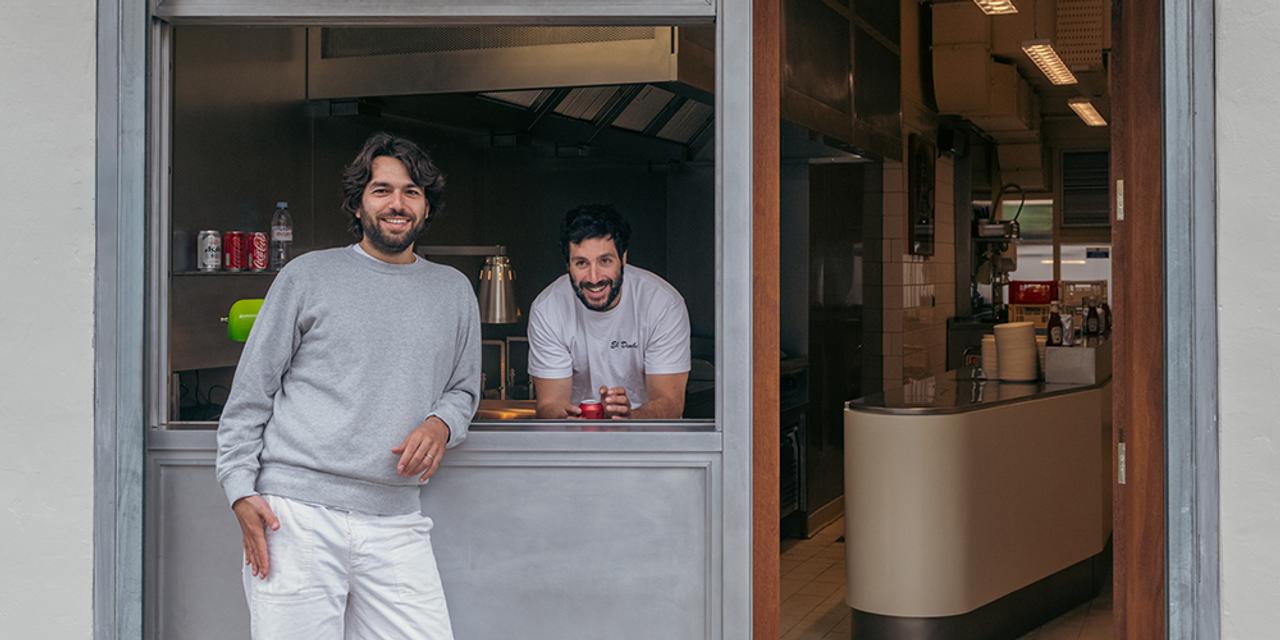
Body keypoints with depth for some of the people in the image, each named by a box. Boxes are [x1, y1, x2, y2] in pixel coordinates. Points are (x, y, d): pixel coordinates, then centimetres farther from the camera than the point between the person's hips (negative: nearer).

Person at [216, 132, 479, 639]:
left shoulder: (453, 290, 16)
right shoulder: (308, 276, 6)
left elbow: (464, 388, 24)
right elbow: (251, 392, 6)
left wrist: (441, 424, 0)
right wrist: (241, 491, -3)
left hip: (396, 525, 3)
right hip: (296, 515, -3)